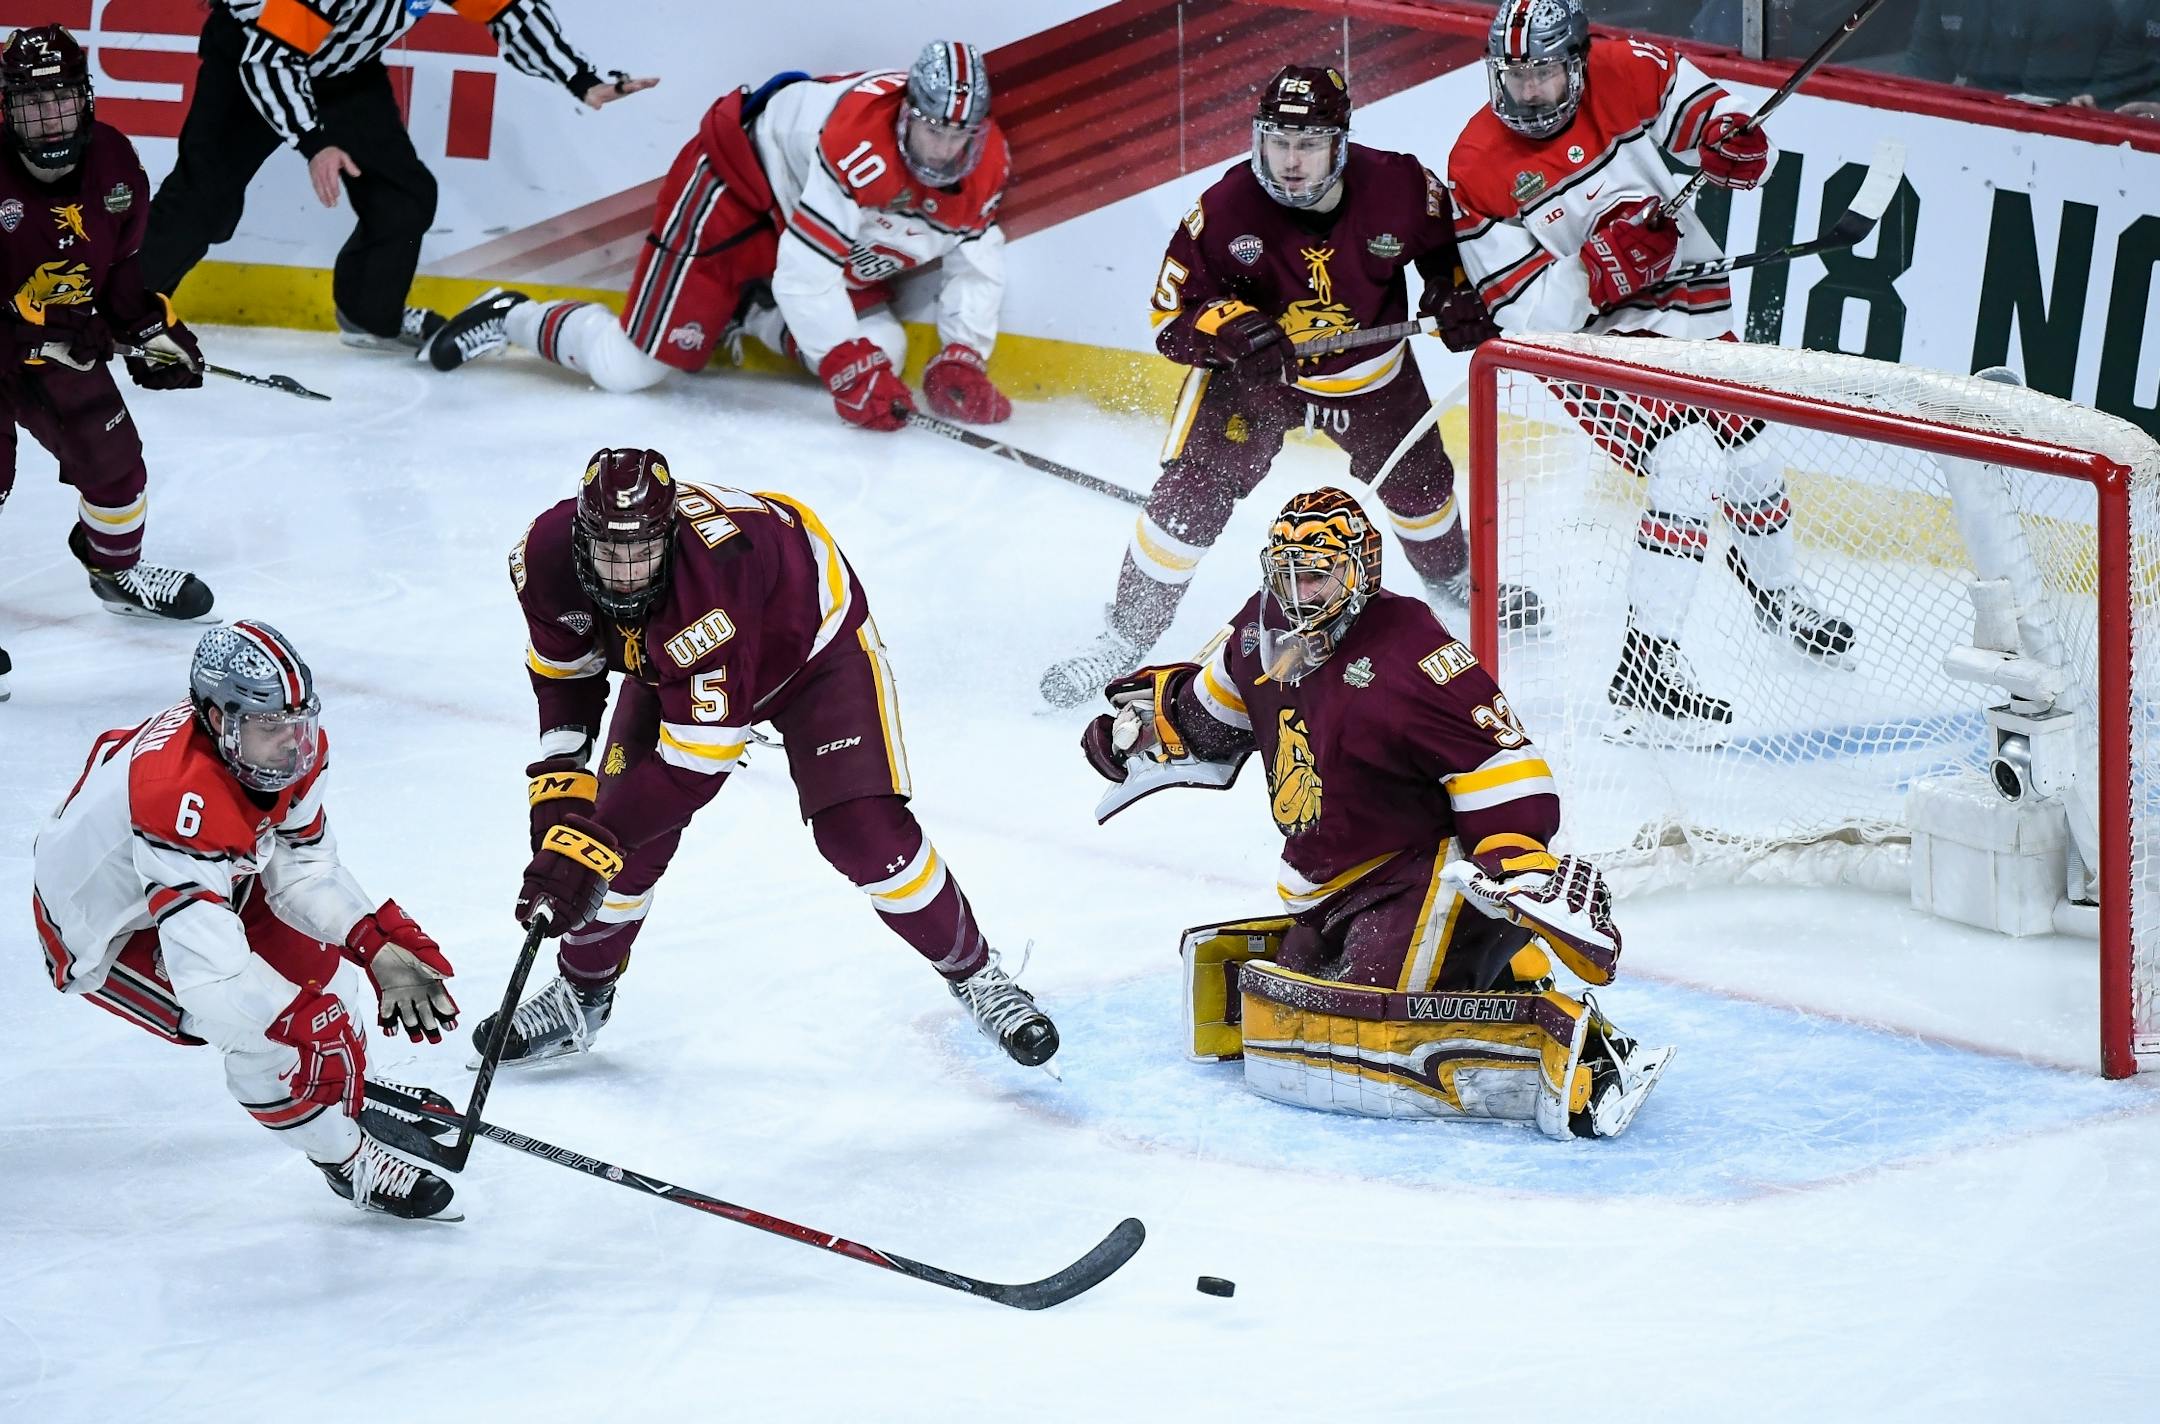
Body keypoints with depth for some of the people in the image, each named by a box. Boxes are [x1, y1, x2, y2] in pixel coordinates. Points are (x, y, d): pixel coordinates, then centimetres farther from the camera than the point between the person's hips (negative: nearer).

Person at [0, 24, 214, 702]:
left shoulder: (112, 161, -7)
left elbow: (123, 259, 9)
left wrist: (152, 327, 4)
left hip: (59, 345, 6)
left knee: (114, 455, 13)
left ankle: (118, 570, 41)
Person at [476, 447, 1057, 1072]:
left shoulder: (711, 581, -46)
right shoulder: (547, 556, -29)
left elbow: (696, 762, -42)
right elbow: (564, 663, -4)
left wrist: (591, 842, -44)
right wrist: (559, 780, -14)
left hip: (812, 641, -5)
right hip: (666, 664, 5)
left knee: (863, 832, -16)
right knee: (623, 829, -6)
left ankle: (976, 974, 7)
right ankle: (580, 997, 19)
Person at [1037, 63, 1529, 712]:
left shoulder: (1398, 186, -24)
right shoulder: (1226, 208, -29)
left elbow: (1448, 239, 1)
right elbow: (1171, 311, -20)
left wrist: (1455, 294, -15)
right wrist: (1229, 327, -38)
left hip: (1369, 368, 2)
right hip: (1250, 366, -2)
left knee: (1418, 479, 17)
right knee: (1192, 488, -15)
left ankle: (1453, 577, 50)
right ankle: (1128, 630, -3)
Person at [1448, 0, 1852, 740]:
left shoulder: (1626, 75, -13)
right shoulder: (1478, 168, -18)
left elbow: (1708, 116, -1)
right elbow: (1526, 313, -20)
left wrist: (1736, 145, -24)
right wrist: (1601, 265, -34)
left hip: (1692, 311, 5)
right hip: (1594, 339, -5)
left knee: (1747, 458, 17)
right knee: (1691, 463, -27)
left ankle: (1780, 597, 52)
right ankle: (1645, 675, -25)